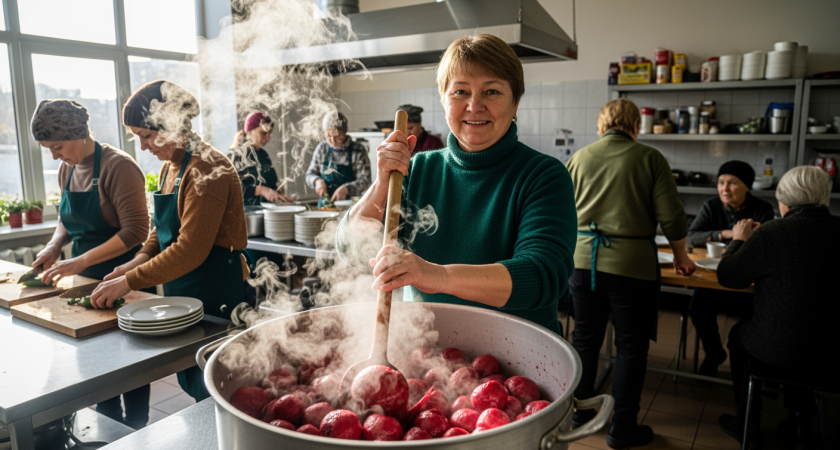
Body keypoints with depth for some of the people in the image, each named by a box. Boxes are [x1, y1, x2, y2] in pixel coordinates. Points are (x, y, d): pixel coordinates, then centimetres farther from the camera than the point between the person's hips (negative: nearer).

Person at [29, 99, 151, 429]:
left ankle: (136, 434, 23)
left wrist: (80, 261, -26)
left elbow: (135, 231, -23)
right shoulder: (67, 169, 7)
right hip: (87, 279, 7)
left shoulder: (117, 166, -18)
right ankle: (109, 422, 34)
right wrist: (55, 245, 1)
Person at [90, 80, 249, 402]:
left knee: (213, 395, 0)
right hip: (181, 293, 9)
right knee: (192, 385, 18)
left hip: (215, 297, -9)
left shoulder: (207, 169, -19)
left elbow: (191, 250, -23)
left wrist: (129, 282, -18)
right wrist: (137, 262, 3)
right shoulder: (170, 168, 12)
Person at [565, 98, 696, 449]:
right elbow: (671, 216, -4)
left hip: (582, 259, 4)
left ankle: (580, 409, 30)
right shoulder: (649, 159, -3)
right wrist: (681, 255, 13)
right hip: (631, 264, -3)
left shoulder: (578, 159, 5)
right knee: (631, 347, 9)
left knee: (585, 337, 17)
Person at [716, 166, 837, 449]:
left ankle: (746, 425, 37)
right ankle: (800, 427, 39)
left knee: (738, 335, 27)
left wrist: (738, 240, 8)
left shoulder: (771, 234, -21)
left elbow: (727, 277, -8)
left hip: (778, 354, -4)